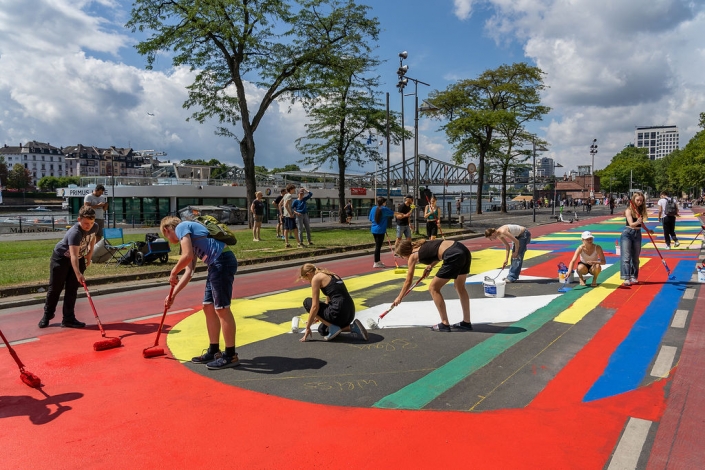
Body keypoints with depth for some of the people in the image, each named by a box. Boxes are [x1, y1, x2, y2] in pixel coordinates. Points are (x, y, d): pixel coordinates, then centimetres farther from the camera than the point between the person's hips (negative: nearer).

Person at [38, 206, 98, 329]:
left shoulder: (94, 227, -15)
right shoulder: (75, 233, -37)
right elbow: (73, 256, -46)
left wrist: (89, 254, 3)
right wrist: (78, 274, -57)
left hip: (79, 259, 5)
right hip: (61, 258, -5)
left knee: (72, 289, 3)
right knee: (55, 288, 3)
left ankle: (68, 318, 7)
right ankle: (47, 315, 23)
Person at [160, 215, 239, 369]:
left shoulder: (181, 227, 1)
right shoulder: (188, 238, 27)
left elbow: (187, 256, -14)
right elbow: (189, 271, 26)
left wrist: (173, 272, 3)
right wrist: (173, 295, 25)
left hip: (222, 262, -10)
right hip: (217, 265, 10)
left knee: (221, 308, -6)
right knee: (208, 307, 14)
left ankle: (231, 355, 1)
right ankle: (214, 351, 22)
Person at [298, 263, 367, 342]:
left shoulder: (316, 278, -3)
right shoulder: (330, 274, 21)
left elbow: (315, 306, -6)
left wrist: (308, 328, 2)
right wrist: (317, 317, 39)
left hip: (339, 313, -9)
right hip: (350, 313, 9)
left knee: (307, 302, 9)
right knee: (322, 330, 30)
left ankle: (333, 328, 0)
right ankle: (352, 327, 11)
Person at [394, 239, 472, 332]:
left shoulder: (412, 257, 7)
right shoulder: (421, 244, 24)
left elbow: (408, 282, 16)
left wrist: (399, 298, 27)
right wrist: (430, 267, 28)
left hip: (454, 256, -8)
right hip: (463, 249, 8)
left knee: (433, 288, 8)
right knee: (460, 287, 25)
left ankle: (445, 324, 12)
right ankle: (466, 323, 34)